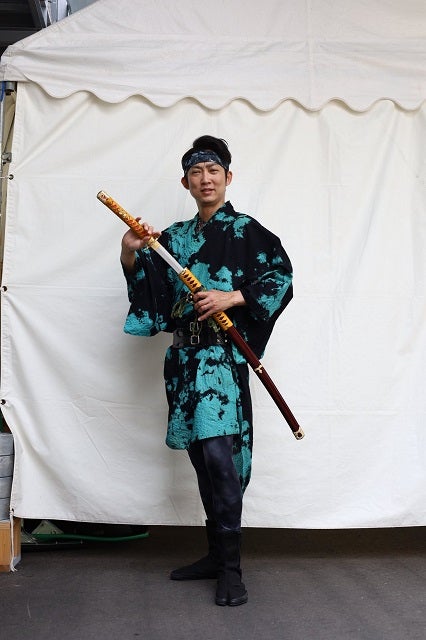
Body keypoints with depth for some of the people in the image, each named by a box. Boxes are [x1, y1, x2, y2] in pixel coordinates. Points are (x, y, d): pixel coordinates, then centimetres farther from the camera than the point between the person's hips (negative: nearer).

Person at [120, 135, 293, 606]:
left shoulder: (246, 231, 2)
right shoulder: (174, 237, 17)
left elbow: (282, 278, -5)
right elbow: (149, 289, 13)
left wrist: (232, 297, -16)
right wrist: (131, 254, -4)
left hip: (223, 352, -6)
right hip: (185, 354, 6)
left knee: (217, 450, -16)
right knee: (201, 453, 10)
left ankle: (231, 567, -6)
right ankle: (216, 553, 23)